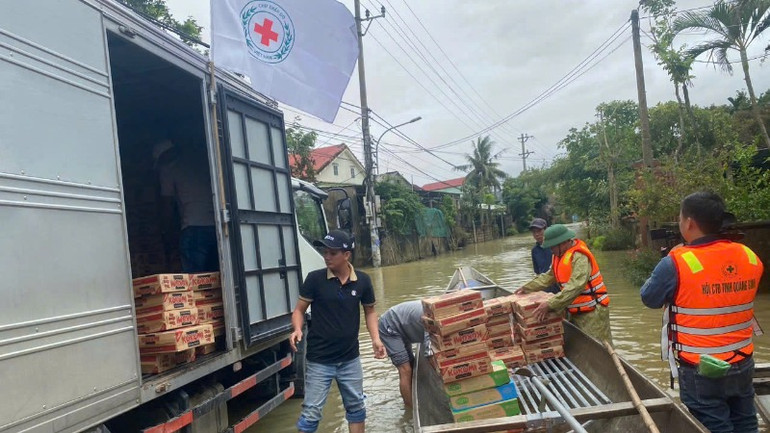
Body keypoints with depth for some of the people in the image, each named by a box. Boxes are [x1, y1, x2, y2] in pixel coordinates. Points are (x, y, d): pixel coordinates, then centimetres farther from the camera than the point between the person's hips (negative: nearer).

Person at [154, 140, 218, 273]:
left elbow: (167, 206, 10)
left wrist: (166, 231, 24)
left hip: (194, 228, -5)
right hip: (219, 225, 5)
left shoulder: (167, 168, 8)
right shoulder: (204, 159, 20)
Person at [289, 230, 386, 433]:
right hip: (319, 360, -3)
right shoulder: (315, 279, -12)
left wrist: (375, 339, -5)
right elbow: (299, 310, -5)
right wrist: (297, 330, -25)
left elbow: (369, 311, 8)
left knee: (356, 407, 20)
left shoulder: (362, 280, -6)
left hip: (350, 359, 3)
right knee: (311, 412, 3)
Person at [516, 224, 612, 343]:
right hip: (576, 311, 9)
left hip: (592, 312, -9)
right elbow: (549, 276, 16)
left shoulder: (579, 257, -23)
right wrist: (527, 288, 9)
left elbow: (575, 287, -33)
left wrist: (550, 305, -36)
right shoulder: (559, 255, 6)